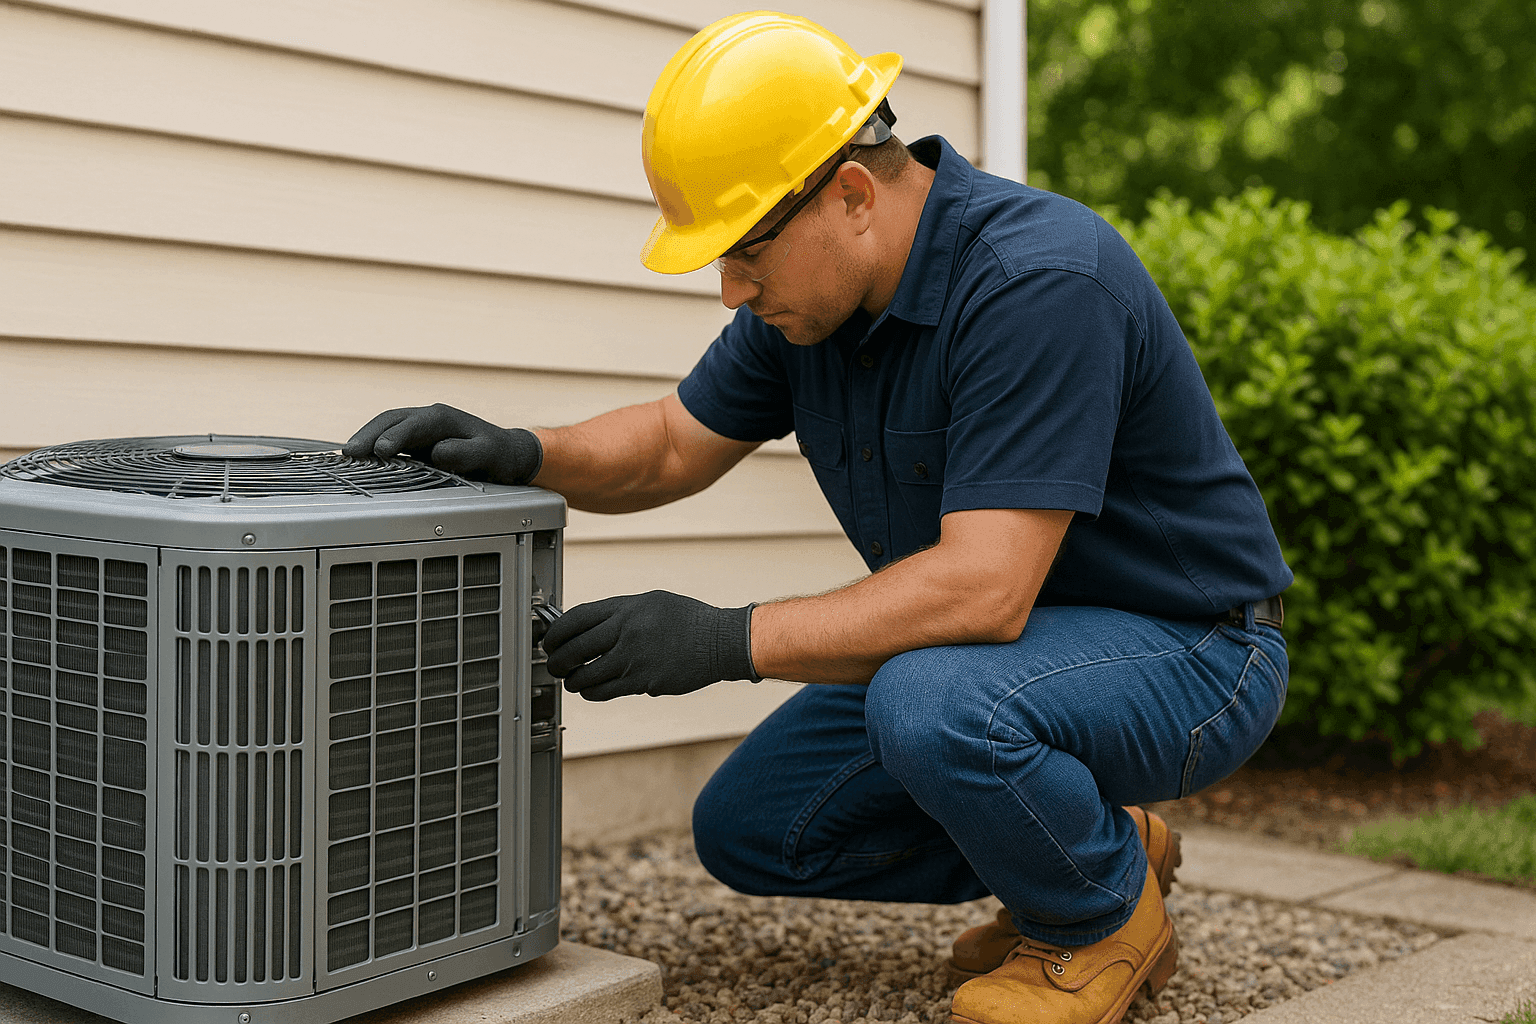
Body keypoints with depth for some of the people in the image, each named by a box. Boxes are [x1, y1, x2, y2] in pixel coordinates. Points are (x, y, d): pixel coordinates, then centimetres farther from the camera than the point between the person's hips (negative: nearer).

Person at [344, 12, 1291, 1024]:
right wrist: (524, 454, -9)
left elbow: (984, 591, -35)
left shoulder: (1039, 278, -29)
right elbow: (675, 444, 9)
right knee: (748, 829, 4)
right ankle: (1086, 840, 16)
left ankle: (1108, 916, -5)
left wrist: (730, 640, -32)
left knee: (930, 703, -37)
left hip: (1186, 650, -8)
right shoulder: (809, 289, -3)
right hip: (991, 647, 8)